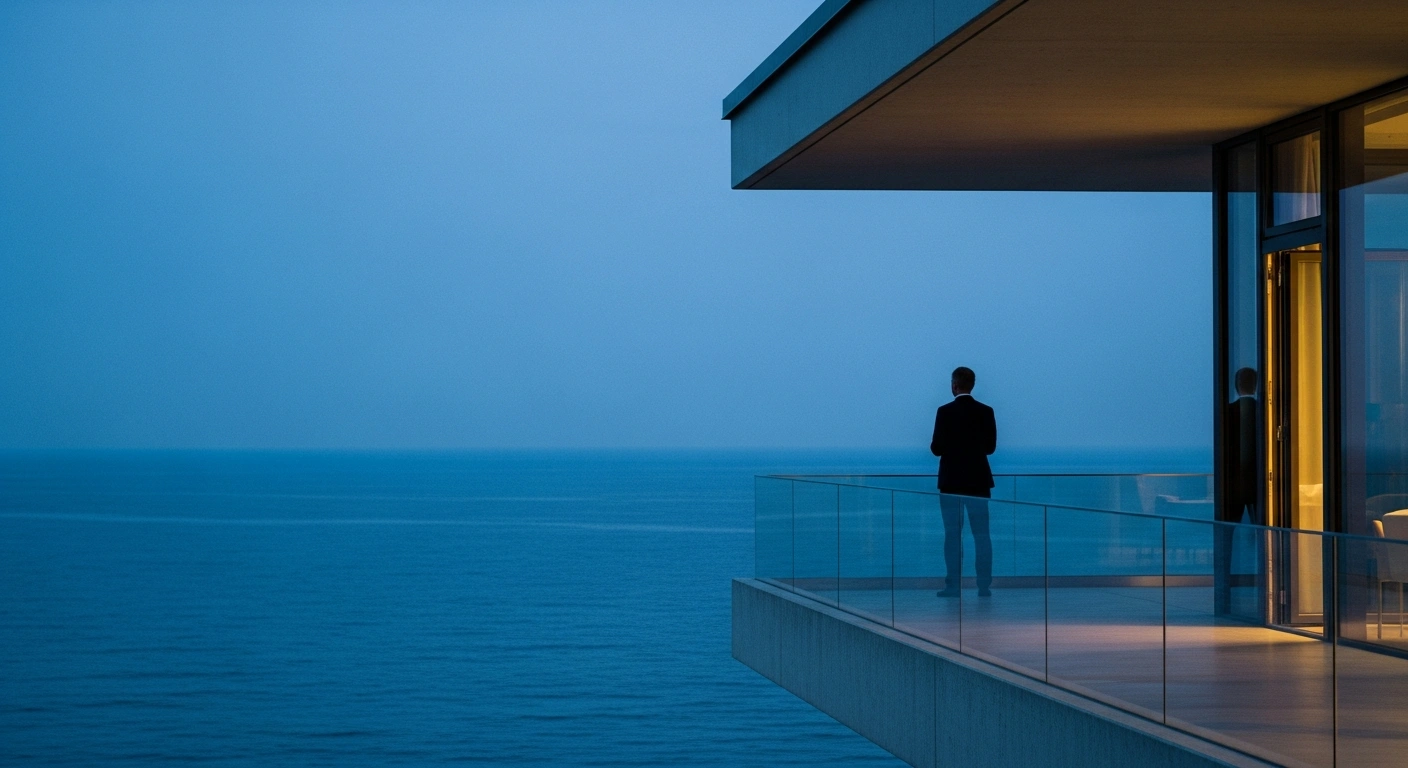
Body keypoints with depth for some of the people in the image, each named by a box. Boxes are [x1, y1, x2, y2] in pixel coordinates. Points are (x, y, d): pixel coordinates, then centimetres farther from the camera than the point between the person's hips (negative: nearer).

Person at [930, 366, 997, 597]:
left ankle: (953, 586, 0)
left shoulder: (945, 412, -10)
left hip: (951, 481, -3)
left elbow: (937, 448, -11)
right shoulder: (986, 412, 0)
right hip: (978, 481, 3)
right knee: (982, 535, 6)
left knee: (953, 535, 2)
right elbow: (990, 447, 5)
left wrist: (935, 445, 12)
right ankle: (984, 586, 4)